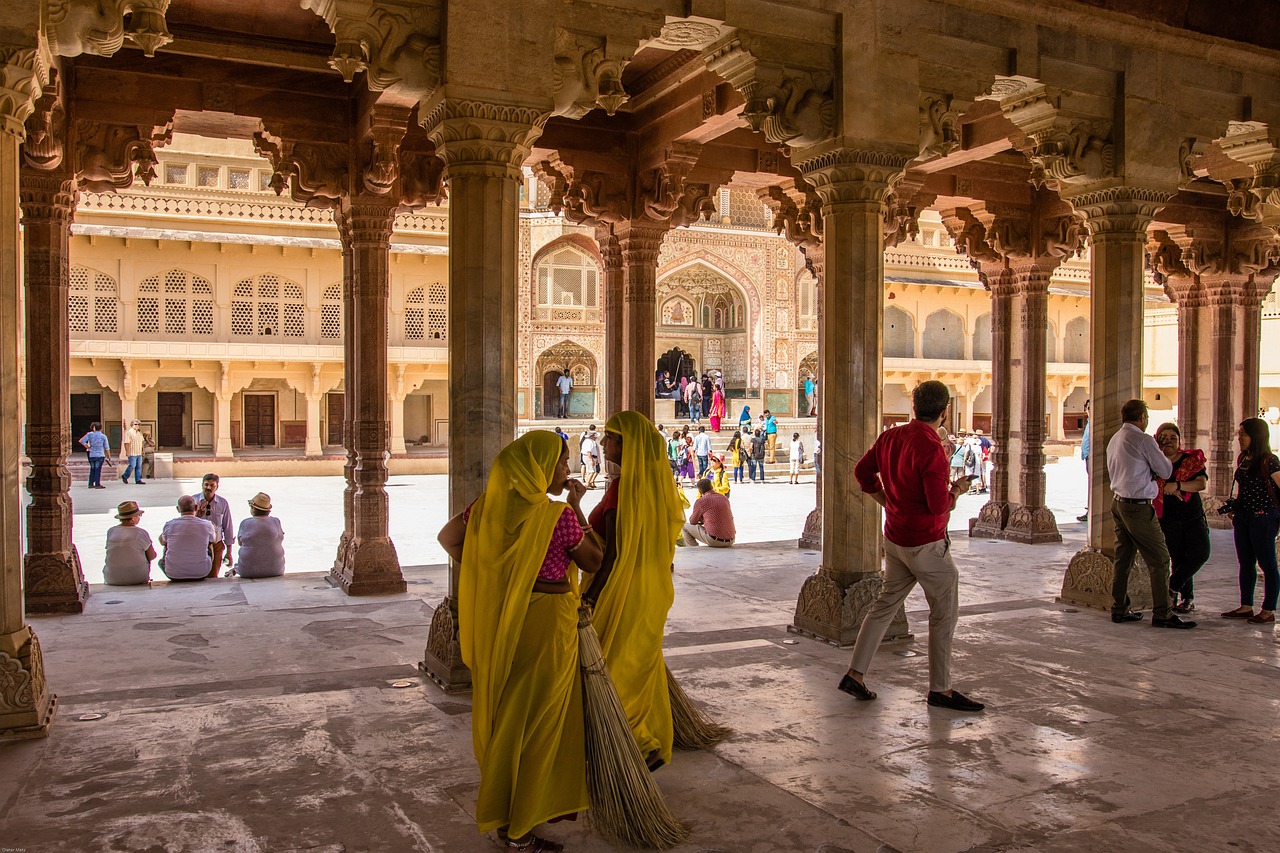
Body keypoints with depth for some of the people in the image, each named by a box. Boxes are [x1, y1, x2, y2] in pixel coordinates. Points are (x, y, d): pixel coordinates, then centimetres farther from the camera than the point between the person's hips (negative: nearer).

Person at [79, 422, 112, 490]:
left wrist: (88, 447, 8)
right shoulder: (103, 436, -3)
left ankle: (91, 484, 16)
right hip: (100, 455, -3)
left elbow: (82, 441, -4)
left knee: (92, 469, 13)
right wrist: (109, 456, 9)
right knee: (98, 470, -2)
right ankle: (97, 484, -4)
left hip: (91, 455, 3)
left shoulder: (89, 434, 2)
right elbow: (107, 448, 0)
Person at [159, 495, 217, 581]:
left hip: (173, 575, 0)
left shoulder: (169, 525, -8)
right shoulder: (206, 525, -9)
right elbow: (214, 540, 15)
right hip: (200, 575, 0)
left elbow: (162, 542, 15)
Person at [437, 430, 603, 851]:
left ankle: (496, 799, 36)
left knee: (502, 709, 20)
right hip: (546, 621, -6)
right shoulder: (559, 516, -18)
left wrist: (482, 574, 12)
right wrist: (577, 509, -1)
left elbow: (448, 537, 9)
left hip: (498, 621, 6)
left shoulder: (490, 505, -2)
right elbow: (593, 561, -5)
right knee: (537, 720, 5)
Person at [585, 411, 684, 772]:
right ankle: (654, 744, 29)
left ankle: (642, 746, 9)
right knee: (643, 668, 18)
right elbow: (665, 545, 13)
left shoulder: (623, 487, -22)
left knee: (613, 671, 4)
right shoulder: (657, 483, 5)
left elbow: (612, 555, -24)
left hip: (624, 593, -9)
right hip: (653, 592, 9)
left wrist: (586, 599, -20)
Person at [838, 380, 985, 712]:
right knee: (945, 613, 6)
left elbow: (862, 471, 15)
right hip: (927, 543, -8)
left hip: (895, 538, 8)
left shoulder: (890, 437, 2)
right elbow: (939, 504, -25)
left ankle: (855, 674, 17)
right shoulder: (931, 448, -23)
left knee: (886, 603, 16)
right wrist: (957, 489, -5)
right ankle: (940, 689, 13)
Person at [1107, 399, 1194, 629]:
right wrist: (1166, 458, 14)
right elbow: (1165, 471, -6)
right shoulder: (1143, 440, -14)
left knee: (1123, 558, 12)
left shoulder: (1114, 439, 12)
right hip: (1138, 506, -9)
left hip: (1118, 502, 9)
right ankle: (1161, 614, -2)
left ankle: (1119, 609, 16)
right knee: (1159, 559, -3)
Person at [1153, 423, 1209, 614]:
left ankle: (1172, 587, 3)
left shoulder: (1192, 460, 2)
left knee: (1200, 554, -14)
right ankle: (1187, 598, 18)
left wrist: (1177, 486, -26)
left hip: (1194, 516, 1)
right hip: (1168, 518, -1)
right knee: (1178, 559, 2)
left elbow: (1202, 483, -13)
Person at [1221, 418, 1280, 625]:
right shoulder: (1242, 459, 11)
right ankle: (1246, 607, 19)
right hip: (1243, 517, 8)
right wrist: (1233, 507, 12)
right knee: (1246, 563, 12)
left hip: (1263, 517, -8)